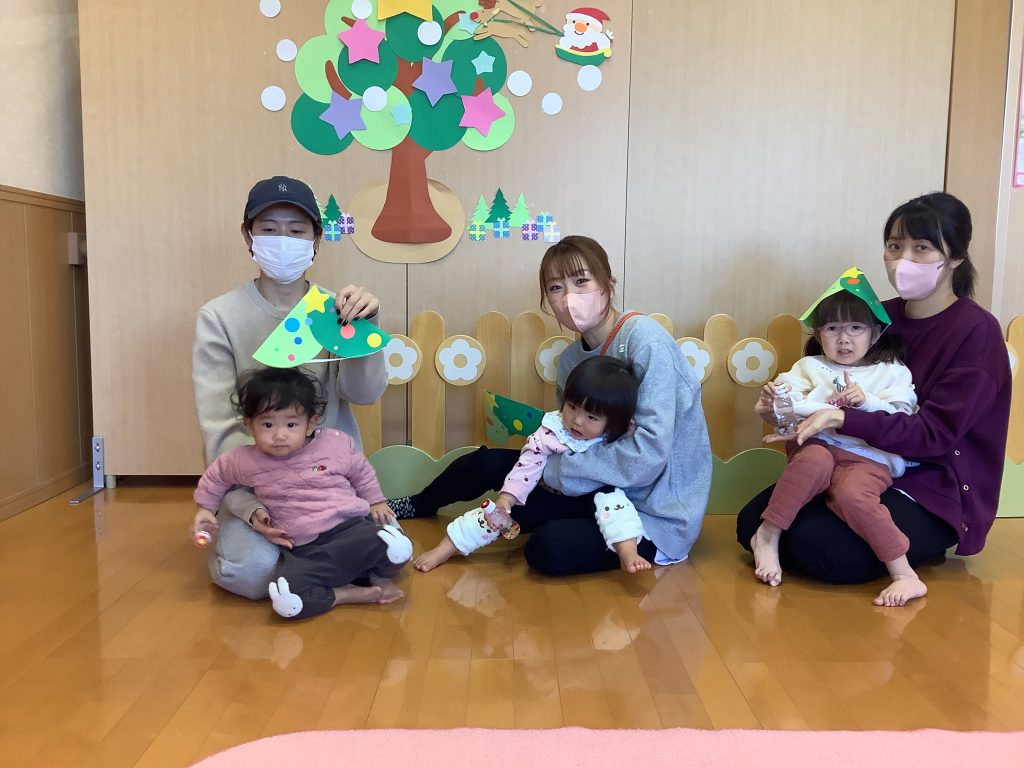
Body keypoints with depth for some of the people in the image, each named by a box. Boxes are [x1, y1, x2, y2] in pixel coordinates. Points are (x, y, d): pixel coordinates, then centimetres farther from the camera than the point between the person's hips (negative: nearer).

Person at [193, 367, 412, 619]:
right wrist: (205, 509, 27)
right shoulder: (246, 461, 3)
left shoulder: (337, 443, 3)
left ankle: (379, 576, 3)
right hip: (301, 550, 0)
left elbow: (362, 473, 21)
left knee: (397, 547, -30)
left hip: (351, 528, 1)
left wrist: (376, 502, 23)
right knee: (285, 598, -32)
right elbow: (216, 475, 24)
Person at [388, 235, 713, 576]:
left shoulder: (644, 338, -22)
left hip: (660, 513, -6)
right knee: (489, 463, 1)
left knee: (549, 548, -30)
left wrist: (555, 469, -18)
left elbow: (648, 453, -28)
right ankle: (420, 505, 30)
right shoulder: (571, 358, 0)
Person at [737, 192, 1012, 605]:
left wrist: (842, 418, -32)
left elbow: (934, 432, -19)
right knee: (752, 523, -8)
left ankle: (914, 549, 2)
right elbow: (842, 394, 12)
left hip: (936, 489, -6)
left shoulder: (976, 331, -11)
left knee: (820, 548, -29)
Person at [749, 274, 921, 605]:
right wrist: (773, 400, -15)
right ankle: (767, 537, -25)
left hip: (868, 458, -1)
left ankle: (904, 574, -23)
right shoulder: (809, 367, 23)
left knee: (851, 494, -34)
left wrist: (867, 401, -11)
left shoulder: (892, 372, 19)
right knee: (814, 460, -36)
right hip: (816, 446, 1)